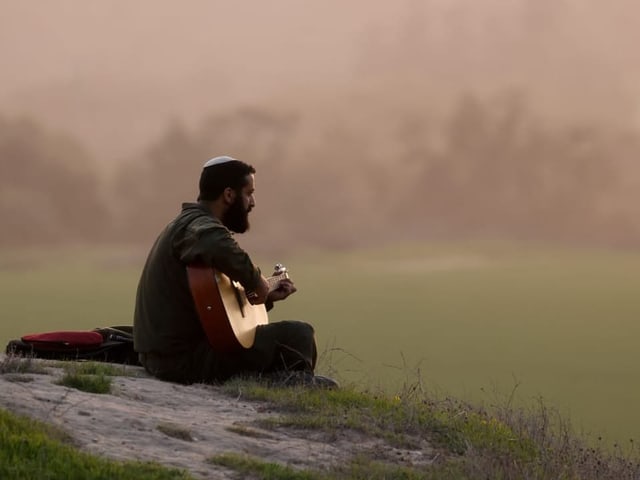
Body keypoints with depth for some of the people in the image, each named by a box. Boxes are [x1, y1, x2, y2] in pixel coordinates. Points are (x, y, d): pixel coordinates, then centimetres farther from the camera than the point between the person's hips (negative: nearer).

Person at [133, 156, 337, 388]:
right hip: (184, 358, -11)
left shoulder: (189, 223, 19)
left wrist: (267, 297, 18)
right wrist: (256, 280, -25)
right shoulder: (199, 225, -14)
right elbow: (220, 247, -42)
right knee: (298, 335, -11)